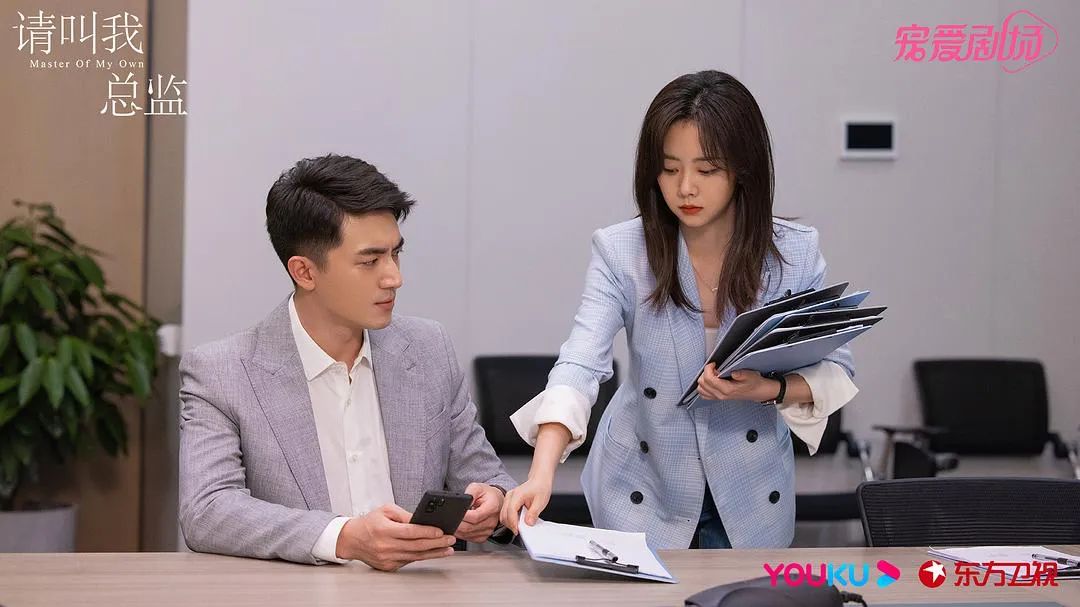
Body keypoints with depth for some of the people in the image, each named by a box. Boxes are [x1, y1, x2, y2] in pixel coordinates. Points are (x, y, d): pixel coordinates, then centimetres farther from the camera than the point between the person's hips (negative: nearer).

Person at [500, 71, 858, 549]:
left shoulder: (796, 253, -11)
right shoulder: (621, 253, -15)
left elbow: (835, 373, -5)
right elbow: (580, 366, -26)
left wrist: (768, 388, -26)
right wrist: (542, 475, -40)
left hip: (751, 500, 1)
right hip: (642, 494, -1)